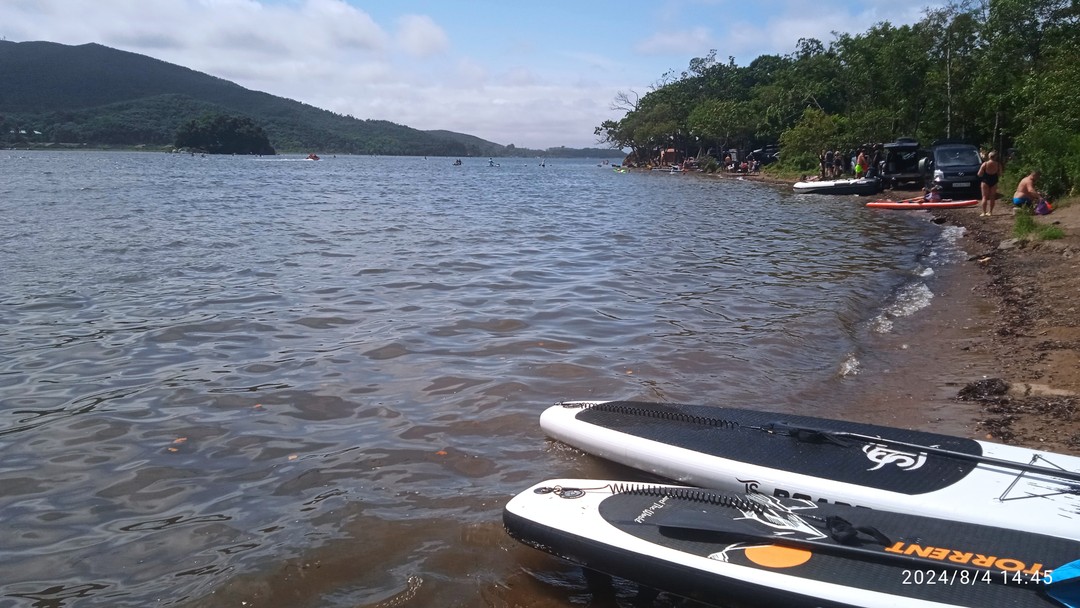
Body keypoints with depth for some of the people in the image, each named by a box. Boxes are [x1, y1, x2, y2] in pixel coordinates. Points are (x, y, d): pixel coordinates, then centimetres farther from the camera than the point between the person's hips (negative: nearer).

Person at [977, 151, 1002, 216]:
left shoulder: (985, 164, -12)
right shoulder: (998, 164, -6)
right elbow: (999, 174, 1)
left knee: (985, 197, 0)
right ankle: (990, 212, 13)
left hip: (985, 181, -2)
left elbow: (979, 174, -9)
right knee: (992, 197, 11)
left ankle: (984, 212, -6)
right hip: (994, 181, 2)